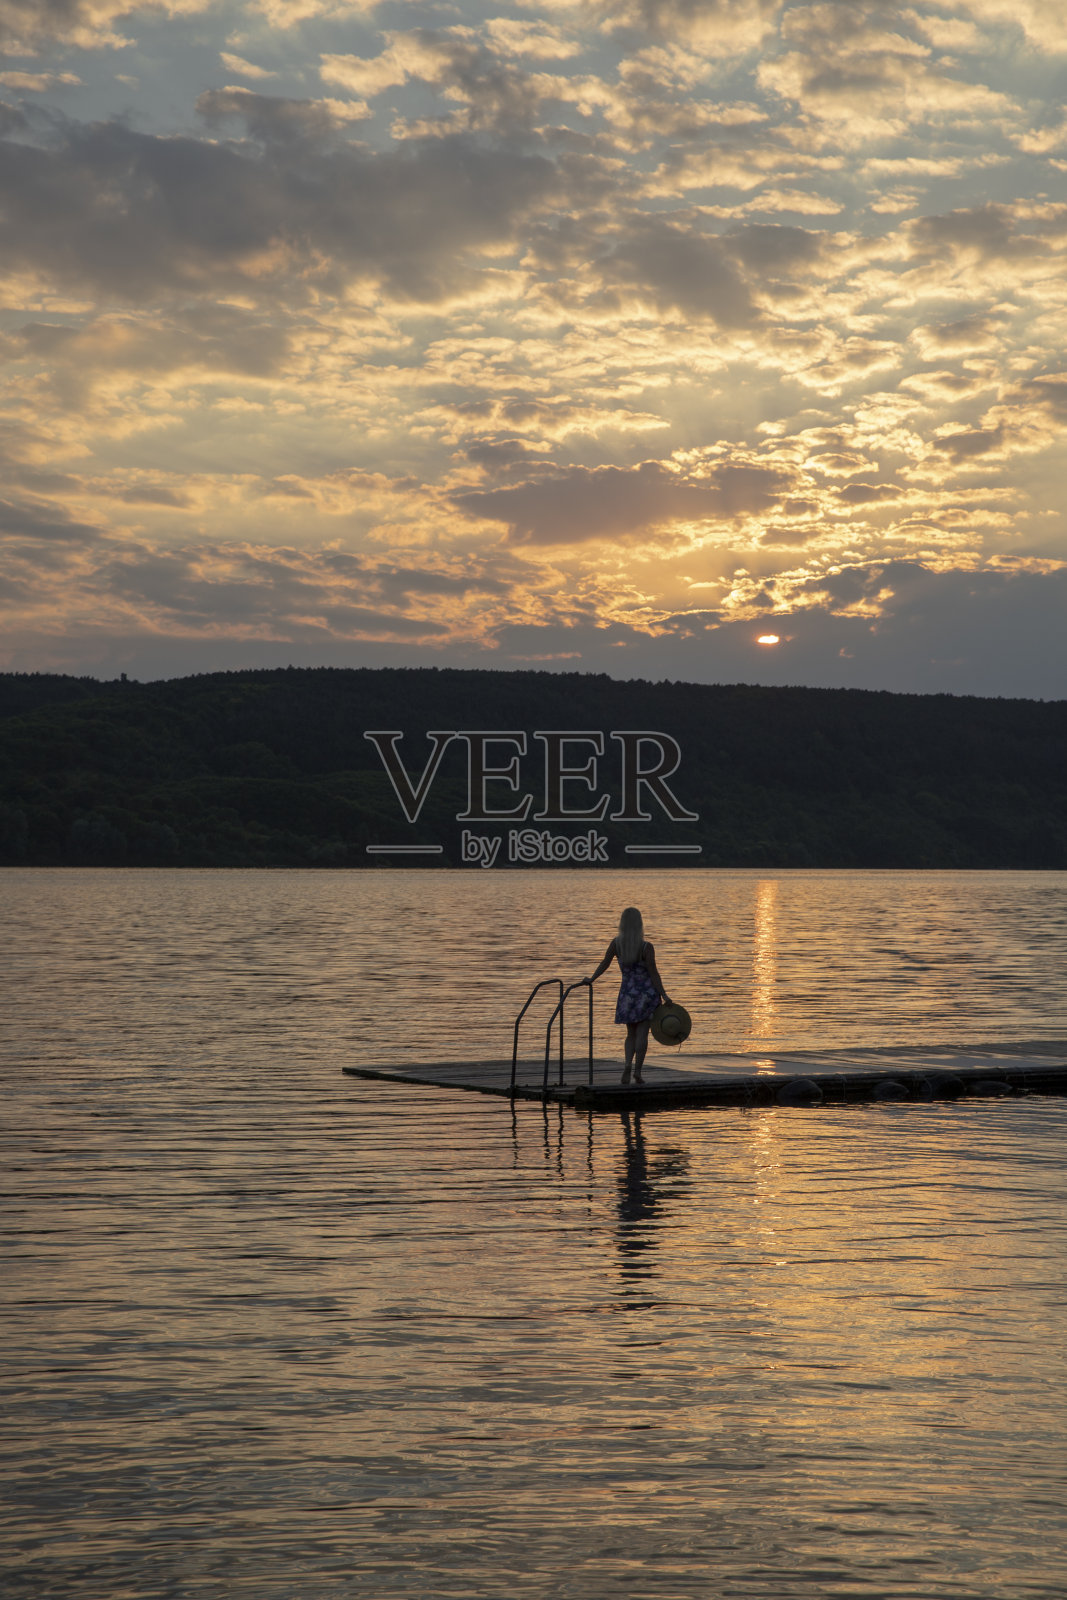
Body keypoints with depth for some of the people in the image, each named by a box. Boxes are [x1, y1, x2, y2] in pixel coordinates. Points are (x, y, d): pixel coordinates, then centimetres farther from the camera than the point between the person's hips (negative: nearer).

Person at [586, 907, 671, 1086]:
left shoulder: (616, 943, -5)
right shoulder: (646, 947, -14)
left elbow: (604, 963, 4)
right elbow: (653, 974, -13)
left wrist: (591, 980, 18)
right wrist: (664, 996, -9)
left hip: (627, 992, 3)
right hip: (647, 991, -3)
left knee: (631, 1034, 14)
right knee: (642, 1032, 3)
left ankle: (628, 1065, -8)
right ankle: (637, 1070, -5)